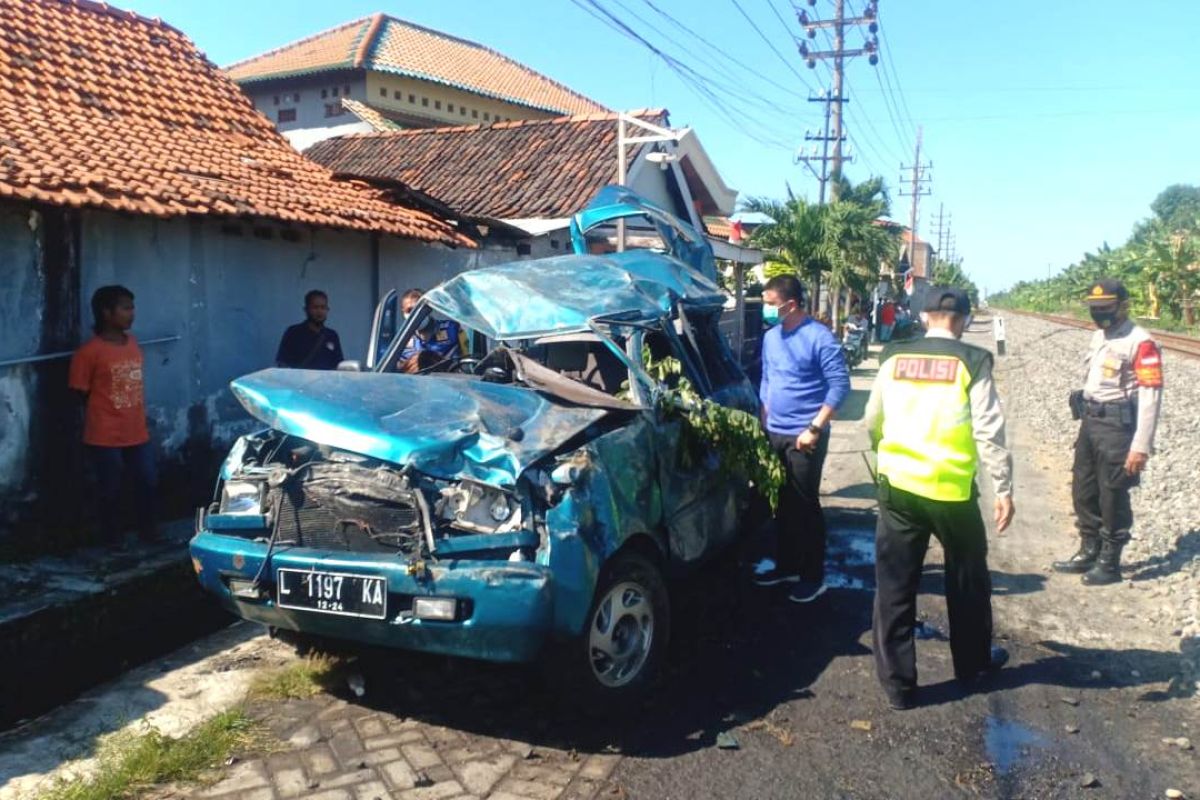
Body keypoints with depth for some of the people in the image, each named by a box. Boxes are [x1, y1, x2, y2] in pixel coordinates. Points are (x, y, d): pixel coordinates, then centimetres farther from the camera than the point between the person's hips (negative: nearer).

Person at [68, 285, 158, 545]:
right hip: (105, 437, -6)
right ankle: (113, 539, 23)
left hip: (137, 433, 6)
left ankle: (148, 531, 29)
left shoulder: (133, 343, 6)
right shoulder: (89, 352, -14)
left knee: (148, 482, 12)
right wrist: (100, 420, 1)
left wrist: (140, 420, 15)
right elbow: (82, 395, -6)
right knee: (110, 490, 7)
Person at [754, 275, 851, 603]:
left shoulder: (819, 337, -14)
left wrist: (815, 428, -18)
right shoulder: (770, 337, 7)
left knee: (805, 505, 1)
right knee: (782, 504, 15)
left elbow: (840, 385, -16)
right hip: (774, 434, 7)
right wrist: (764, 422, 12)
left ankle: (813, 576, 13)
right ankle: (787, 565, 29)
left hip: (803, 437, -7)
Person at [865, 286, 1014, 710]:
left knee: (894, 586, 9)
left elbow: (872, 422, 11)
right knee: (967, 580, 21)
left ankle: (898, 683, 13)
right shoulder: (971, 362, -6)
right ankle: (972, 662, 39)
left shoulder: (893, 358, 3)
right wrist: (1003, 489, -3)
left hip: (897, 485, 2)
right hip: (952, 489, -2)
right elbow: (989, 432, -9)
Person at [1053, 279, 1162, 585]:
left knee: (1112, 498, 2)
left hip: (1118, 427, -8)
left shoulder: (1140, 343, -15)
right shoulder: (1099, 337, 12)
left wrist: (1141, 447, -21)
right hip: (1090, 423, 8)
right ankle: (1089, 552, 31)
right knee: (1083, 491, 16)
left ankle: (1109, 563, 15)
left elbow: (1150, 397, -18)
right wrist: (1086, 424, 17)